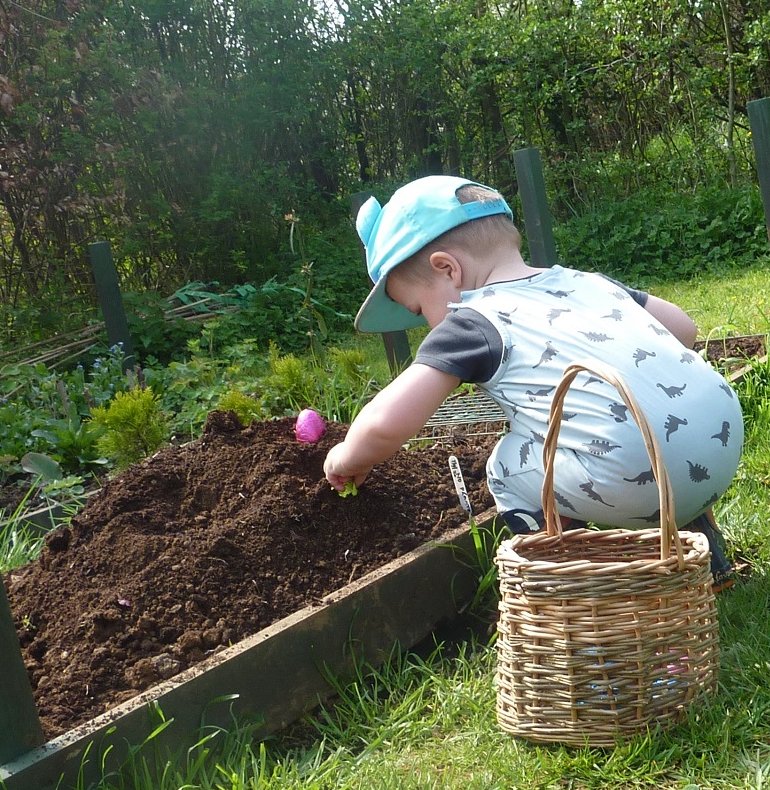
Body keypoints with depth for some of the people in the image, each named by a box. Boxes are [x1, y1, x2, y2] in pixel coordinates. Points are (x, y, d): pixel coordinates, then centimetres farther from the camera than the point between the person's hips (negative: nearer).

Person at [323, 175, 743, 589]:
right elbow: (683, 326, 29)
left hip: (642, 480, -7)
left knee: (507, 469, 14)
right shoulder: (586, 282, 22)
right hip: (727, 440, 7)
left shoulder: (474, 323, 3)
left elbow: (386, 422, -4)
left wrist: (347, 458, 17)